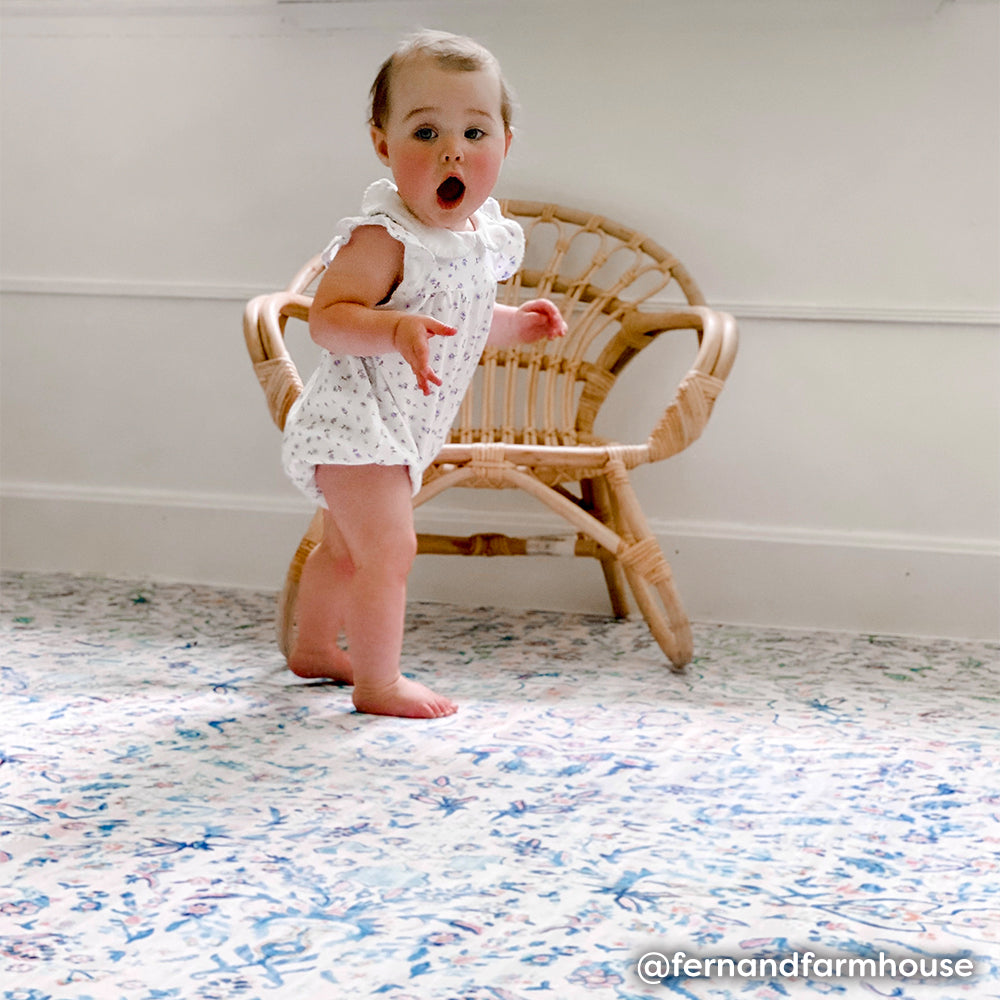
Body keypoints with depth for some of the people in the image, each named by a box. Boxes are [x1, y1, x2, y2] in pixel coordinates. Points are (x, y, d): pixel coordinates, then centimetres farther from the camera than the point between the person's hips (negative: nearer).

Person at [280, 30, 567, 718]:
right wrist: (396, 332, -44)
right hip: (353, 424, -9)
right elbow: (327, 318, -29)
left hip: (394, 430, 9)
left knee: (346, 547, 24)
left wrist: (514, 324, 4)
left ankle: (315, 647, 42)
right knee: (388, 550, -11)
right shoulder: (383, 239, -25)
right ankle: (378, 682, 0)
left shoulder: (479, 236, 4)